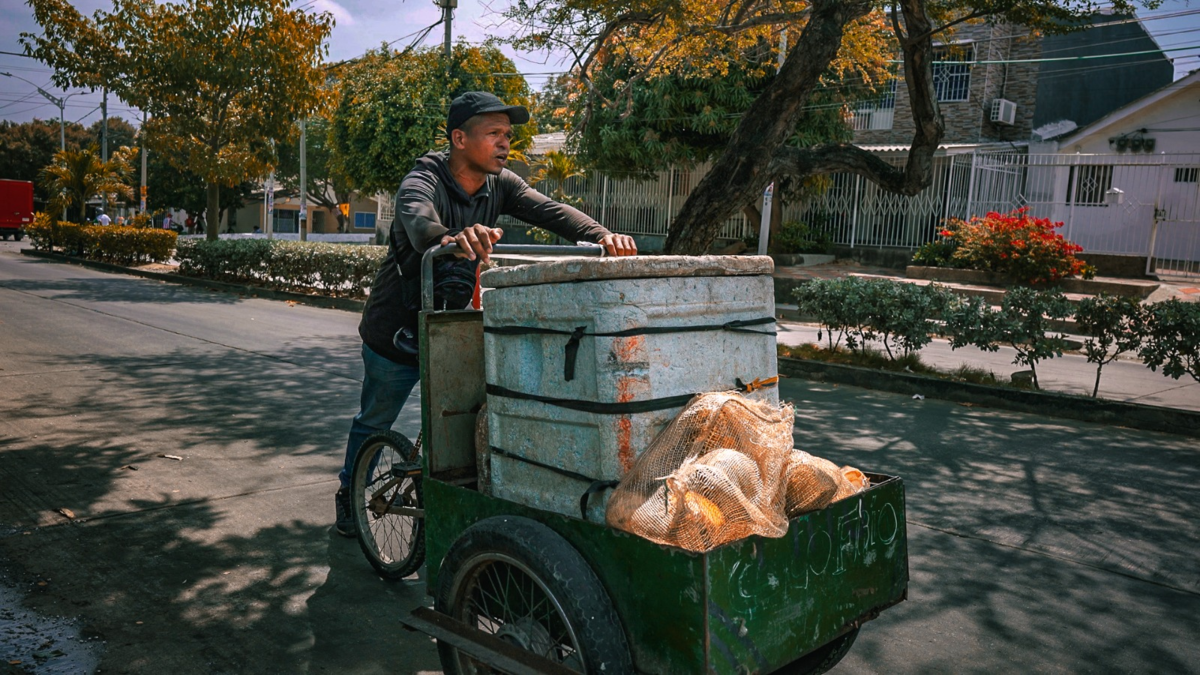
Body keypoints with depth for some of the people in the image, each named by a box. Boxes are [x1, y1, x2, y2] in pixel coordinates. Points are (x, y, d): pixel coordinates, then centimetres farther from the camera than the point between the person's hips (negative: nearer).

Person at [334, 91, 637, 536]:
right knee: (374, 423, 15)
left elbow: (550, 210, -23)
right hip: (397, 331, -4)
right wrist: (452, 239, -71)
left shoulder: (500, 185, -8)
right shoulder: (425, 180, -24)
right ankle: (349, 496, 40)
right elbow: (417, 220, -47)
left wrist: (601, 236, -43)